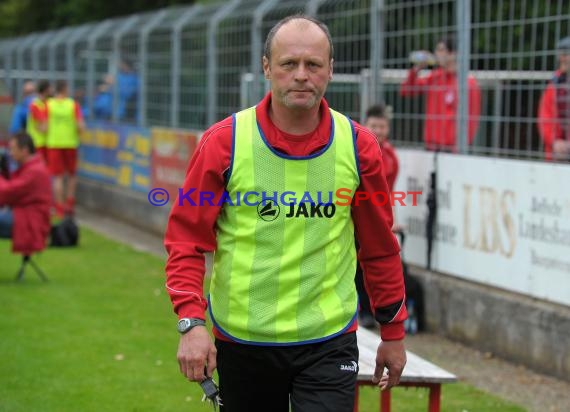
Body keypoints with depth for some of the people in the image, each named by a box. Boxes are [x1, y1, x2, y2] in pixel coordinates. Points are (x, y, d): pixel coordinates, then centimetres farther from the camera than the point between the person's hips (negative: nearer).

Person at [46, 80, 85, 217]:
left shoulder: (49, 105, -4)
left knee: (57, 177, 2)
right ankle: (69, 204, 13)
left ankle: (60, 209, -1)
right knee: (72, 174, 18)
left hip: (54, 143, 0)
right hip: (70, 143, 0)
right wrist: (77, 133, 11)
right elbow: (81, 126, -10)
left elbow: (45, 127, -4)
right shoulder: (74, 105, -5)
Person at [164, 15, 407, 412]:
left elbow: (380, 246, 8)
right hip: (240, 341, 0)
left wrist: (393, 332, 12)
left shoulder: (358, 146, -1)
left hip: (329, 343, 0)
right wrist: (192, 322, -14)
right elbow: (187, 238, -3)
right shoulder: (224, 142, -5)